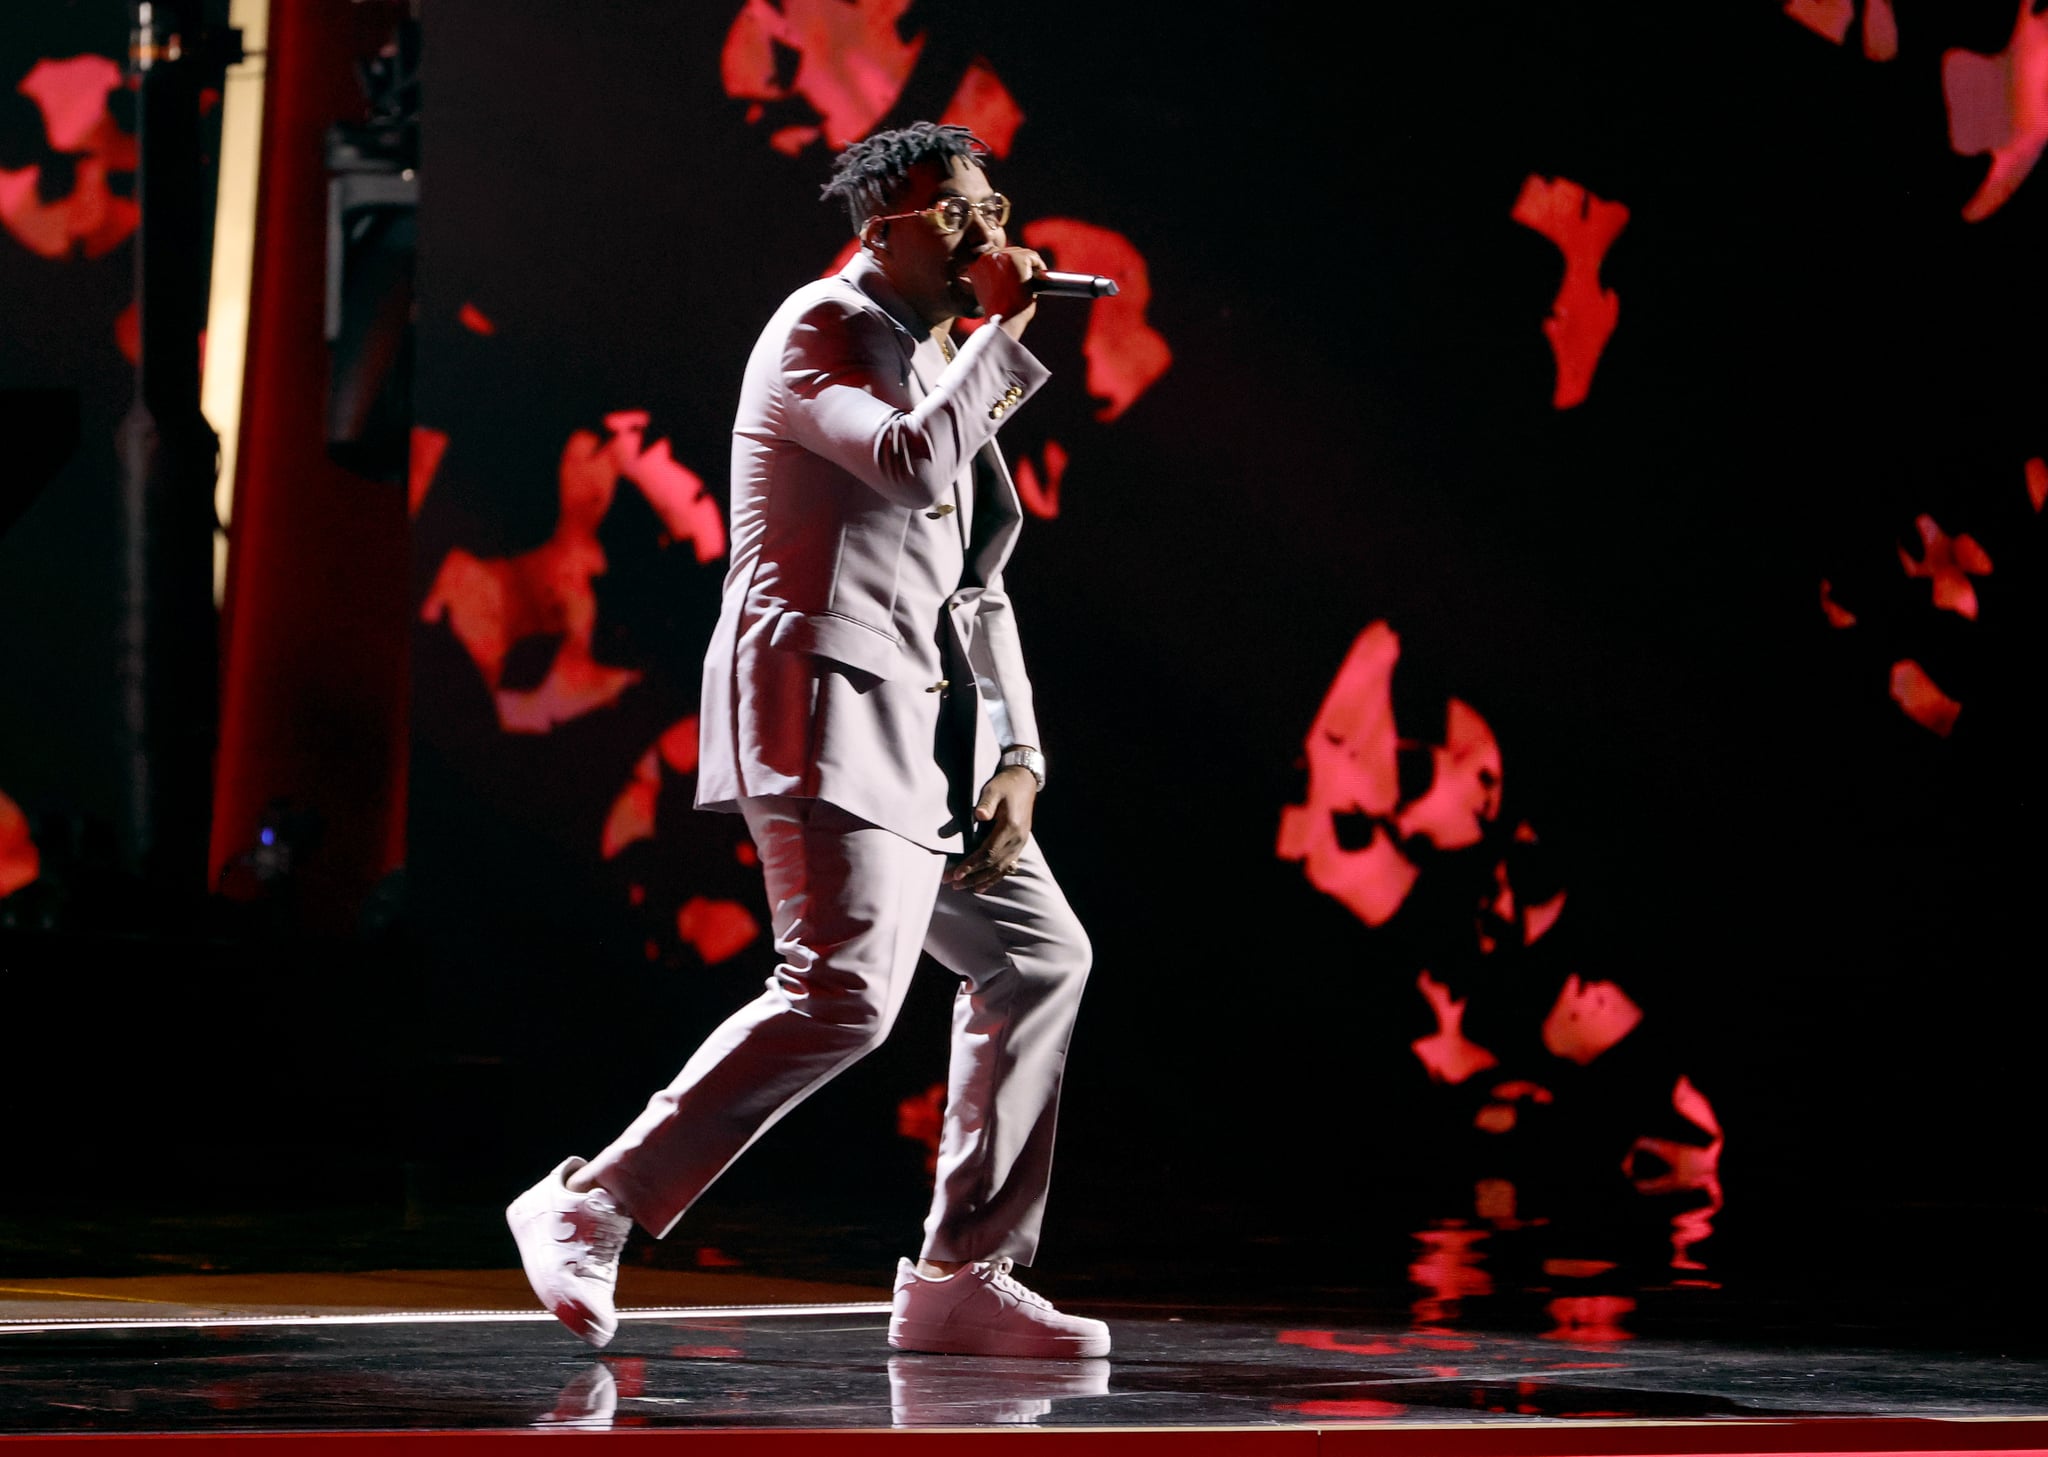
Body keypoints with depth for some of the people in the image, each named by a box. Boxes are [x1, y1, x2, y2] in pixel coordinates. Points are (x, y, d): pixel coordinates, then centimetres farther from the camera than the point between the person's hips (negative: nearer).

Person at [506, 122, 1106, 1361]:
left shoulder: (942, 365, 23)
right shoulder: (824, 329, -5)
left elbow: (974, 589, 22)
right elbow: (912, 461, -25)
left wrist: (1014, 759, 11)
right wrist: (1009, 329, -13)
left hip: (923, 729, 10)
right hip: (827, 711, -10)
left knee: (1038, 955, 9)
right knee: (845, 992, -21)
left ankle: (963, 1279, 11)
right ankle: (591, 1208, -14)